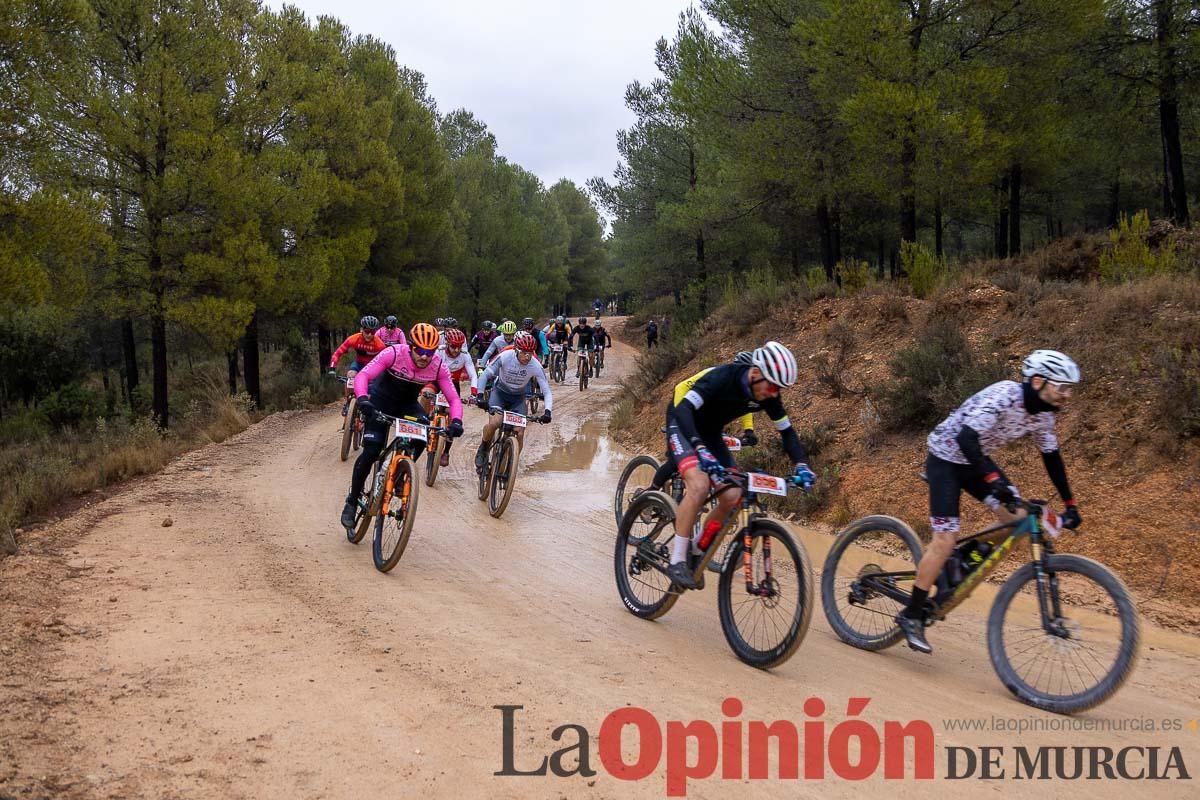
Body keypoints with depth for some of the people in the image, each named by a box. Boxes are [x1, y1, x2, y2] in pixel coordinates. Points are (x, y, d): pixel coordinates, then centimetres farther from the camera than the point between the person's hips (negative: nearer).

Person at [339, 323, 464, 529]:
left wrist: (456, 421, -41)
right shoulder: (394, 353, -30)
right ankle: (352, 501, 6)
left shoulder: (439, 366, -23)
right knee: (371, 452, -13)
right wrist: (363, 399, -55)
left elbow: (454, 398, -21)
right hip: (381, 401, -3)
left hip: (407, 404, 3)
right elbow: (362, 375, -36)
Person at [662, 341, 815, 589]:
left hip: (710, 434, 7)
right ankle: (677, 561, -22)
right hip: (683, 427, -7)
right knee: (699, 485, -30)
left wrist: (801, 464, -18)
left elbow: (787, 431, -2)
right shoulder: (721, 378, -33)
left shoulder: (767, 396, -14)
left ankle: (696, 552, 10)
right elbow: (682, 410, -43)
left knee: (732, 497, -9)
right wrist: (700, 450, -56)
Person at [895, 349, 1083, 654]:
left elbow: (1052, 458, 7)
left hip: (975, 460, 8)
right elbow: (966, 438, -40)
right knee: (946, 539, -13)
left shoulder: (1043, 414, -5)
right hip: (946, 457, -8)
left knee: (1018, 520, -9)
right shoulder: (1003, 396, -30)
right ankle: (911, 615, -4)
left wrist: (1070, 504, 7)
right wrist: (993, 479, -50)